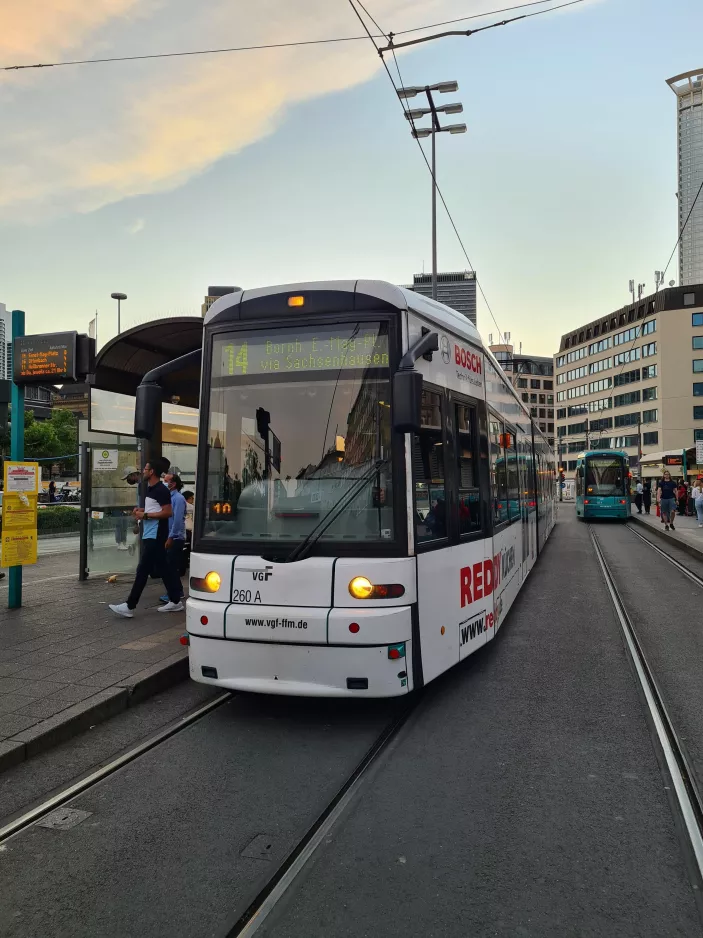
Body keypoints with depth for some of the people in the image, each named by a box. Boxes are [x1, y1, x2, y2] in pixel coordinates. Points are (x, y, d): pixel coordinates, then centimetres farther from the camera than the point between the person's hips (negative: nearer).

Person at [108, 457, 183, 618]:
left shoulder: (161, 490, -15)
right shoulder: (151, 489, 15)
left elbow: (167, 512, -21)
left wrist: (145, 515, -19)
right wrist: (141, 510, 9)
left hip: (155, 536, -10)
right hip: (150, 535, 10)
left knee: (142, 570, -8)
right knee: (162, 569, 12)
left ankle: (129, 606, -5)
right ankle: (175, 601, 19)